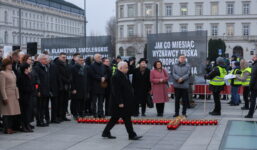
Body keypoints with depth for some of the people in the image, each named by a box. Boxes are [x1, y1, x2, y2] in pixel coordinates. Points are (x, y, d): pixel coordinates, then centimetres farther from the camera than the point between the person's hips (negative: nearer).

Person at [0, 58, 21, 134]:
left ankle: (11, 128, 13)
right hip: (7, 96, -7)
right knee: (7, 112, -5)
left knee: (13, 112, 6)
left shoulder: (12, 72, 16)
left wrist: (17, 95, 14)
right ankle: (6, 129, 1)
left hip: (14, 96, 8)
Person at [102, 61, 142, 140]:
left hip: (125, 101, 10)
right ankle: (132, 135, 5)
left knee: (115, 118, 14)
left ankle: (106, 132, 21)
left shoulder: (123, 76, 14)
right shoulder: (116, 77, -18)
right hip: (121, 102, -10)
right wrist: (120, 102, -23)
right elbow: (116, 91, -22)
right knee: (127, 119, -3)